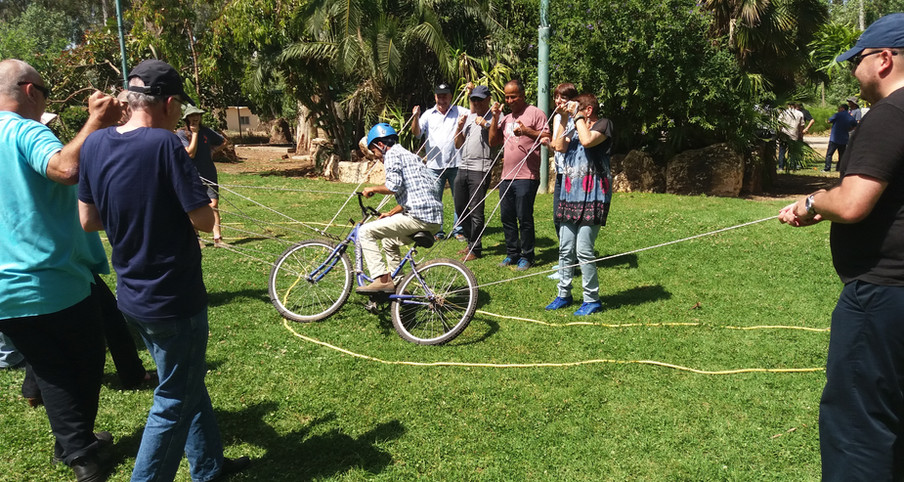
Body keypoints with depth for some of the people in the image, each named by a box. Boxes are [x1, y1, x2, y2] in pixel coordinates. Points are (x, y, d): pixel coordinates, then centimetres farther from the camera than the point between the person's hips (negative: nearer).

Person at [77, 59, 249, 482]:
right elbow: (204, 220, -20)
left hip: (132, 295, 8)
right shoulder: (165, 144, -21)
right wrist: (194, 206, 1)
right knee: (174, 400, 10)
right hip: (173, 298, -8)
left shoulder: (95, 144, 1)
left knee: (189, 383, 23)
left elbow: (88, 220, 6)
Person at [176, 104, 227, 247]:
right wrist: (195, 133, -13)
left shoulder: (206, 131, 7)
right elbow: (191, 153, -16)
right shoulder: (181, 133, -4)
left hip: (209, 174, 3)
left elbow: (223, 142, 24)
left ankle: (217, 238, -7)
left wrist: (213, 151, 8)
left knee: (213, 204, -6)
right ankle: (195, 238, 19)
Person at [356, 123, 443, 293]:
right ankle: (397, 283, 32)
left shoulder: (392, 154, -2)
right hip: (435, 221, 10)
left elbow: (393, 186, -17)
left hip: (419, 217, -10)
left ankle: (382, 279, -9)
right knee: (389, 240, 31)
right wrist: (390, 214, 34)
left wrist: (373, 189, 1)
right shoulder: (409, 155, 27)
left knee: (365, 232, -5)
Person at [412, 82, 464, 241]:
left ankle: (458, 230, 16)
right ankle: (437, 231, 13)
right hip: (435, 166, 0)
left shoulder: (458, 112, 9)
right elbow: (417, 133, -1)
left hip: (455, 164, 0)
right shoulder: (428, 114, 9)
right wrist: (415, 117, -17)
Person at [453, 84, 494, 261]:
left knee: (476, 211, -5)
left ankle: (475, 249, 6)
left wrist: (486, 124, -19)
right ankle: (472, 242, 29)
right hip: (463, 167, 8)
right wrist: (459, 127, 4)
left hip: (480, 169, -7)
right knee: (460, 208, 14)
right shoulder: (468, 117, 18)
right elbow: (458, 145, 18)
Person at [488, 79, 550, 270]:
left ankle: (526, 256, 8)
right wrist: (495, 118, 6)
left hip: (526, 176, -7)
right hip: (507, 176, 7)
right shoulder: (506, 118, 20)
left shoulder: (535, 113, -1)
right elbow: (493, 141, 15)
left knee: (524, 218, -4)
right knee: (507, 217, 10)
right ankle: (512, 253, 22)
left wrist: (526, 130, -20)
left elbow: (547, 138, -8)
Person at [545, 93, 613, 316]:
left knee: (583, 250, -10)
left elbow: (587, 140, -21)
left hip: (593, 196, -8)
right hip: (571, 195, 8)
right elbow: (560, 146, 8)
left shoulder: (603, 124, -2)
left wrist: (578, 116, -9)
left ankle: (592, 300, 2)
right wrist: (563, 120, 4)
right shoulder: (577, 128, 20)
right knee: (565, 249, 10)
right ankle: (564, 294, 21)